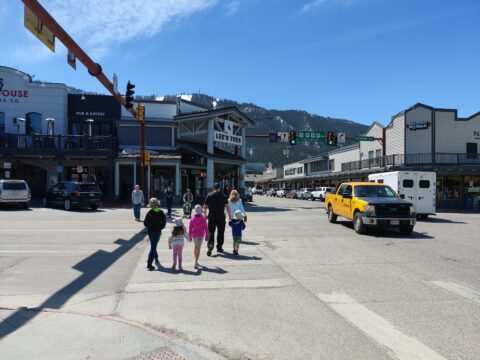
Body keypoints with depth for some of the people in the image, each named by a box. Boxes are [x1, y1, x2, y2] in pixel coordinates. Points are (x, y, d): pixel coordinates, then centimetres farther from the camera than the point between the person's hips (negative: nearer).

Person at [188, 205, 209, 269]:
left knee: (196, 247, 21)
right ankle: (196, 263, -14)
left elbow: (190, 228, -3)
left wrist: (190, 236, 5)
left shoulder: (192, 219, -3)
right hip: (200, 235, -2)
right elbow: (206, 228, -4)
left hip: (194, 235, 3)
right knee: (198, 249, -4)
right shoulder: (203, 219, -6)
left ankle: (196, 262, 32)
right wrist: (206, 236, 6)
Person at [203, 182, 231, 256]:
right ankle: (219, 247, 18)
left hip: (212, 217, 0)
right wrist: (230, 215, 6)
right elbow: (227, 206, -2)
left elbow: (205, 207, 2)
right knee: (220, 232, 11)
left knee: (211, 232, 3)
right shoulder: (223, 196, 0)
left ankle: (210, 244, -19)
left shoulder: (209, 196, 1)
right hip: (221, 217, 0)